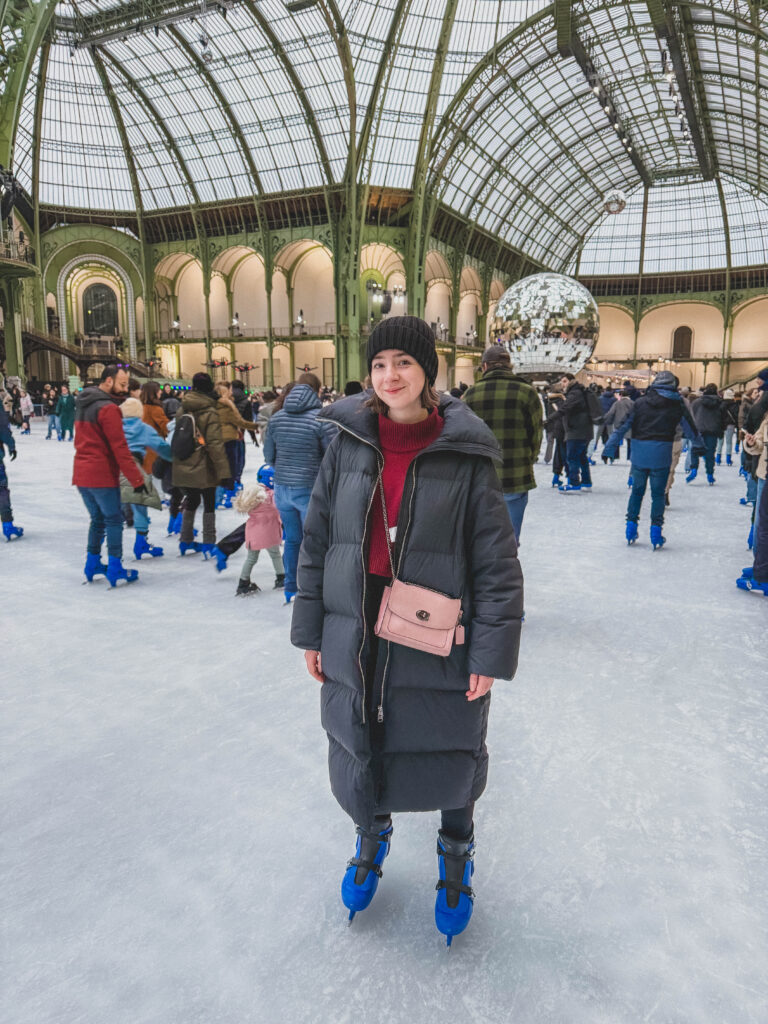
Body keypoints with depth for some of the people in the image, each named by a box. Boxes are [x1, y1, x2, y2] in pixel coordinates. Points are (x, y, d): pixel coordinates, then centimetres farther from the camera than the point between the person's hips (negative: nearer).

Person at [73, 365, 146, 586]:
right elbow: (120, 448, -19)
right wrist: (136, 478, -17)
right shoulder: (108, 408, -15)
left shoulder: (82, 404, 14)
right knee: (114, 520, 0)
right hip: (102, 476, -8)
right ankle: (115, 569, 1)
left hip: (82, 474, 8)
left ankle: (93, 565, 24)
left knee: (97, 519, 19)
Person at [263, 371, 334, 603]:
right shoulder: (321, 418, -13)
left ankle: (291, 591, 27)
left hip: (282, 487, 5)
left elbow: (268, 457, 9)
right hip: (311, 489, -5)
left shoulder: (276, 417, 3)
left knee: (292, 540, 17)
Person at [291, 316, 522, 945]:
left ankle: (457, 857, 47)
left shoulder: (465, 455, -10)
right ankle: (372, 837, 52)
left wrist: (492, 652, -10)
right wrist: (311, 631, 5)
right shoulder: (349, 444, -2)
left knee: (450, 754, 15)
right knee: (360, 748, 19)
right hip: (357, 641, 3)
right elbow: (317, 542, 4)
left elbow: (498, 563, -8)